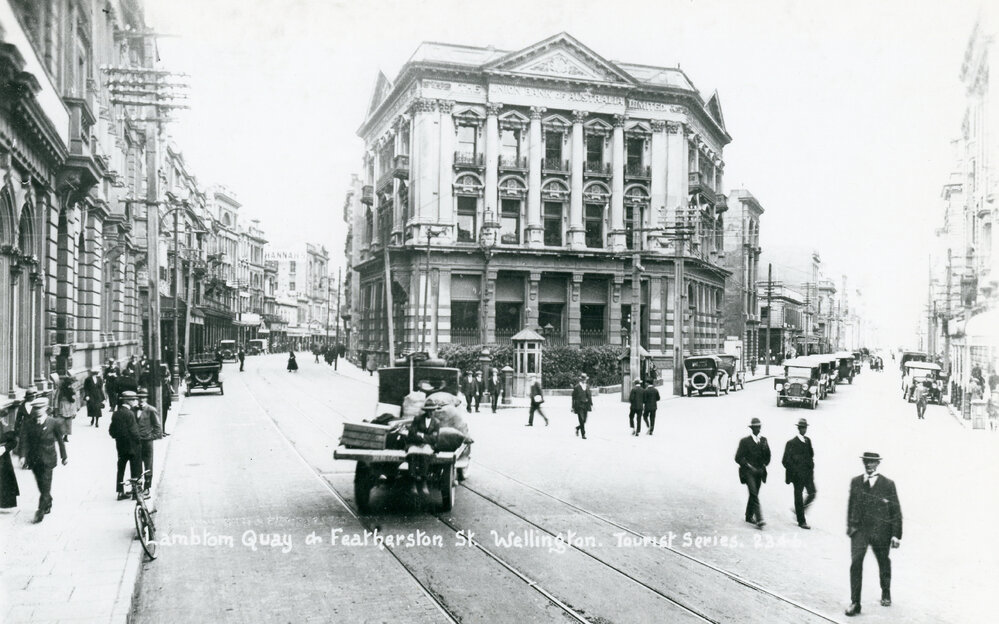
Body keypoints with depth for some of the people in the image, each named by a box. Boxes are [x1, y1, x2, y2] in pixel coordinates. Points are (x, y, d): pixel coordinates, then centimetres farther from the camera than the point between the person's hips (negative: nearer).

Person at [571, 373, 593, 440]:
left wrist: (591, 404, 5)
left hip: (586, 406, 5)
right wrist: (573, 407, -6)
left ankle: (578, 428, 36)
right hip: (579, 406, -5)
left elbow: (590, 396, 14)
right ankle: (583, 434, 0)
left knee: (584, 421, 8)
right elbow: (574, 398, -5)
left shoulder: (587, 386, 10)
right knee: (581, 420, -7)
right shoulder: (576, 387, -6)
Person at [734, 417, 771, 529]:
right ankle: (759, 519, -22)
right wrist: (750, 467, -13)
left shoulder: (763, 440, 10)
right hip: (748, 471, -5)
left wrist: (764, 465, -5)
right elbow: (738, 458, -6)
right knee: (754, 494, -15)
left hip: (759, 471, 5)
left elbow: (767, 456, 15)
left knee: (754, 494, 11)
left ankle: (749, 516, 26)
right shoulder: (745, 441, -5)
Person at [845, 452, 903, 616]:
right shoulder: (855, 482, 4)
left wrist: (896, 535, -5)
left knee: (884, 563, 16)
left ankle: (886, 594, 44)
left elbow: (896, 510, -3)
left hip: (881, 532, -1)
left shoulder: (888, 484, -4)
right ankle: (855, 603, -7)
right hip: (859, 529, 1)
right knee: (855, 563, -13)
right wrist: (850, 526, 14)